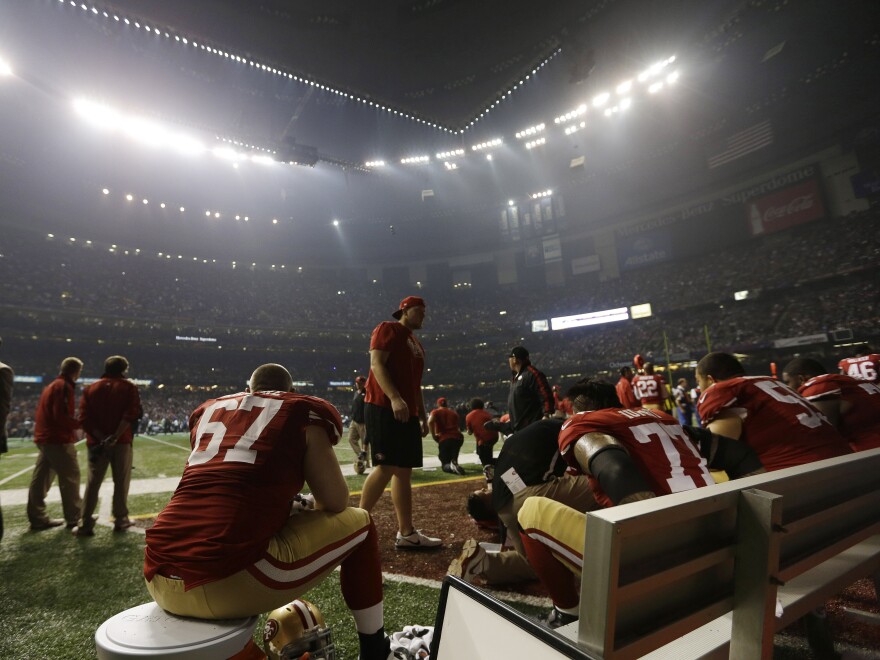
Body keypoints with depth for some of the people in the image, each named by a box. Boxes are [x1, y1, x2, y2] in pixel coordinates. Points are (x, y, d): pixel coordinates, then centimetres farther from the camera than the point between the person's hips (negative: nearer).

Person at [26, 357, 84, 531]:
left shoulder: (52, 385, 17)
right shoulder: (65, 386, -14)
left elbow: (51, 413, 18)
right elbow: (61, 415, -22)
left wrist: (73, 427, 13)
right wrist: (80, 424, -10)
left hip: (45, 437, 10)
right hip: (58, 440, -10)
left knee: (41, 479, 12)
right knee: (70, 477, -3)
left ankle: (38, 518, 19)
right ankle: (74, 518, 4)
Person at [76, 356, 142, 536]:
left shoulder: (90, 389, 10)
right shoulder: (128, 387, 0)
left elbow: (85, 419, -2)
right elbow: (131, 413, -15)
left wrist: (101, 438, -7)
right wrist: (115, 436, -15)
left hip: (97, 443, 3)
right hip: (121, 442, -3)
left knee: (93, 483, 9)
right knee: (121, 481, 7)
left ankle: (86, 524, 9)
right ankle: (120, 520, 13)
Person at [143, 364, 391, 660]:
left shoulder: (209, 410, 20)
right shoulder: (302, 412, 5)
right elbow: (336, 502, 6)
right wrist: (304, 505, 29)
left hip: (159, 581, 7)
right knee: (357, 523, 14)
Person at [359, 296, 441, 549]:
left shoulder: (416, 344, 24)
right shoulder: (388, 329, -1)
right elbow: (376, 364, -15)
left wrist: (422, 415, 21)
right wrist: (395, 398, -27)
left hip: (408, 414, 9)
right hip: (383, 408, -9)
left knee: (404, 471, 8)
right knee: (386, 468, -13)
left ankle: (406, 533, 14)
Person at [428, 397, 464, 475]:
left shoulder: (435, 412, 11)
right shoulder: (454, 412, 24)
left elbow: (430, 421, -10)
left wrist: (433, 435, -4)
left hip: (444, 439, -4)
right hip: (458, 437, 4)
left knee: (445, 465, 4)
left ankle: (451, 466, -28)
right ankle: (454, 462, 3)